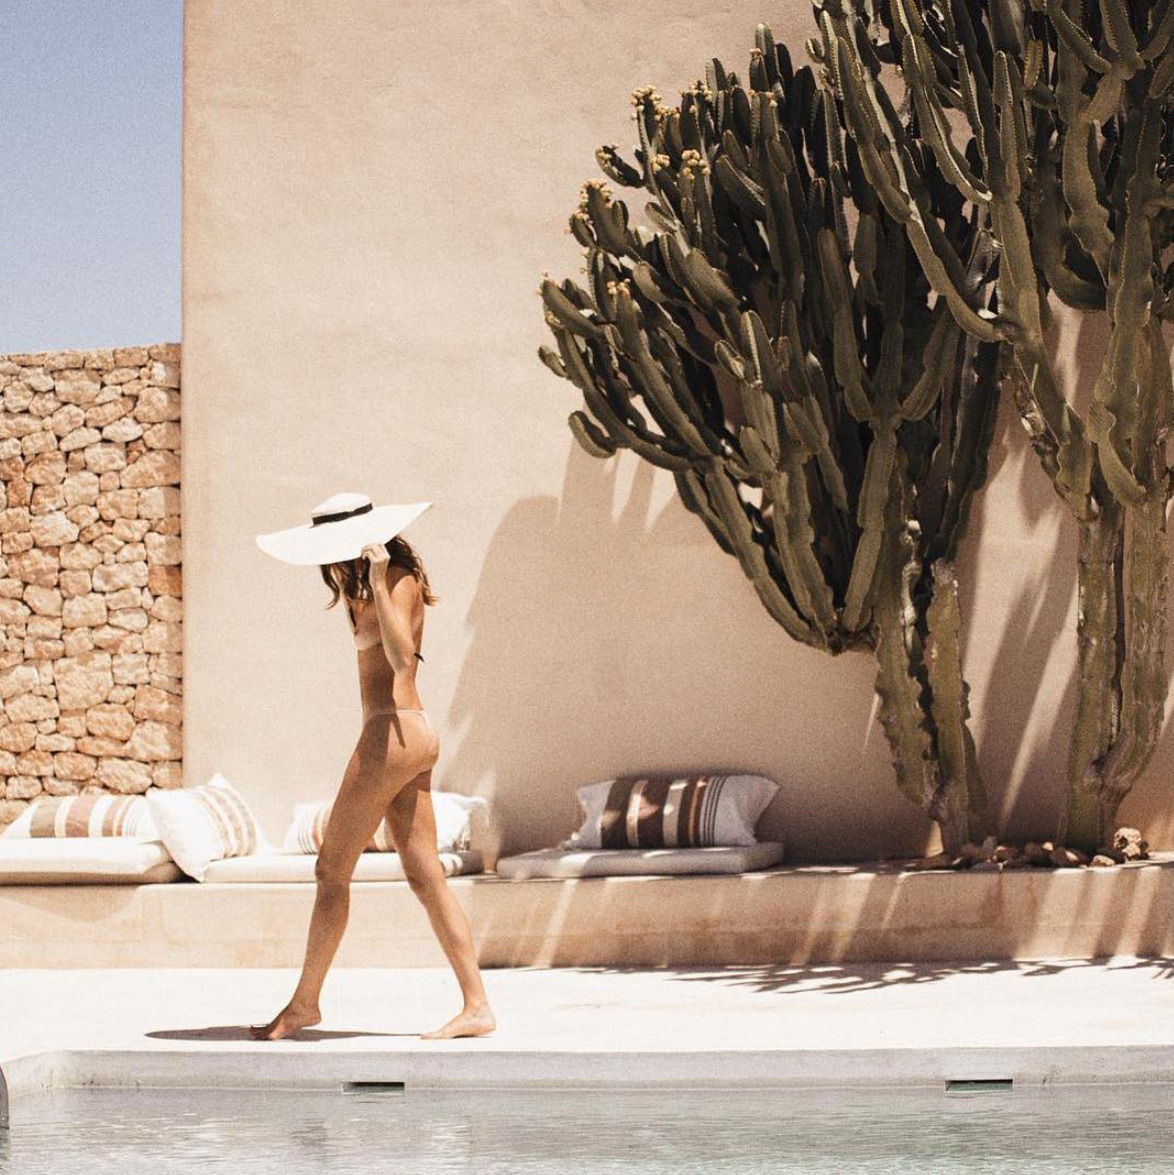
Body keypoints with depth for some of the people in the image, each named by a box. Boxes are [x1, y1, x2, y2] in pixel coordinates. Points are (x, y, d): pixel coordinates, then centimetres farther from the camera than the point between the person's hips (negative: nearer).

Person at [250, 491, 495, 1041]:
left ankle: (304, 1003, 7)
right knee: (426, 878, 5)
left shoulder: (401, 582, -10)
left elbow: (401, 656, -27)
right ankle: (477, 1006, 2)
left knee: (332, 869, -1)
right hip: (411, 734, 10)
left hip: (391, 736, -10)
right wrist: (354, 586, 24)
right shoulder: (370, 587, 17)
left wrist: (376, 582, -26)